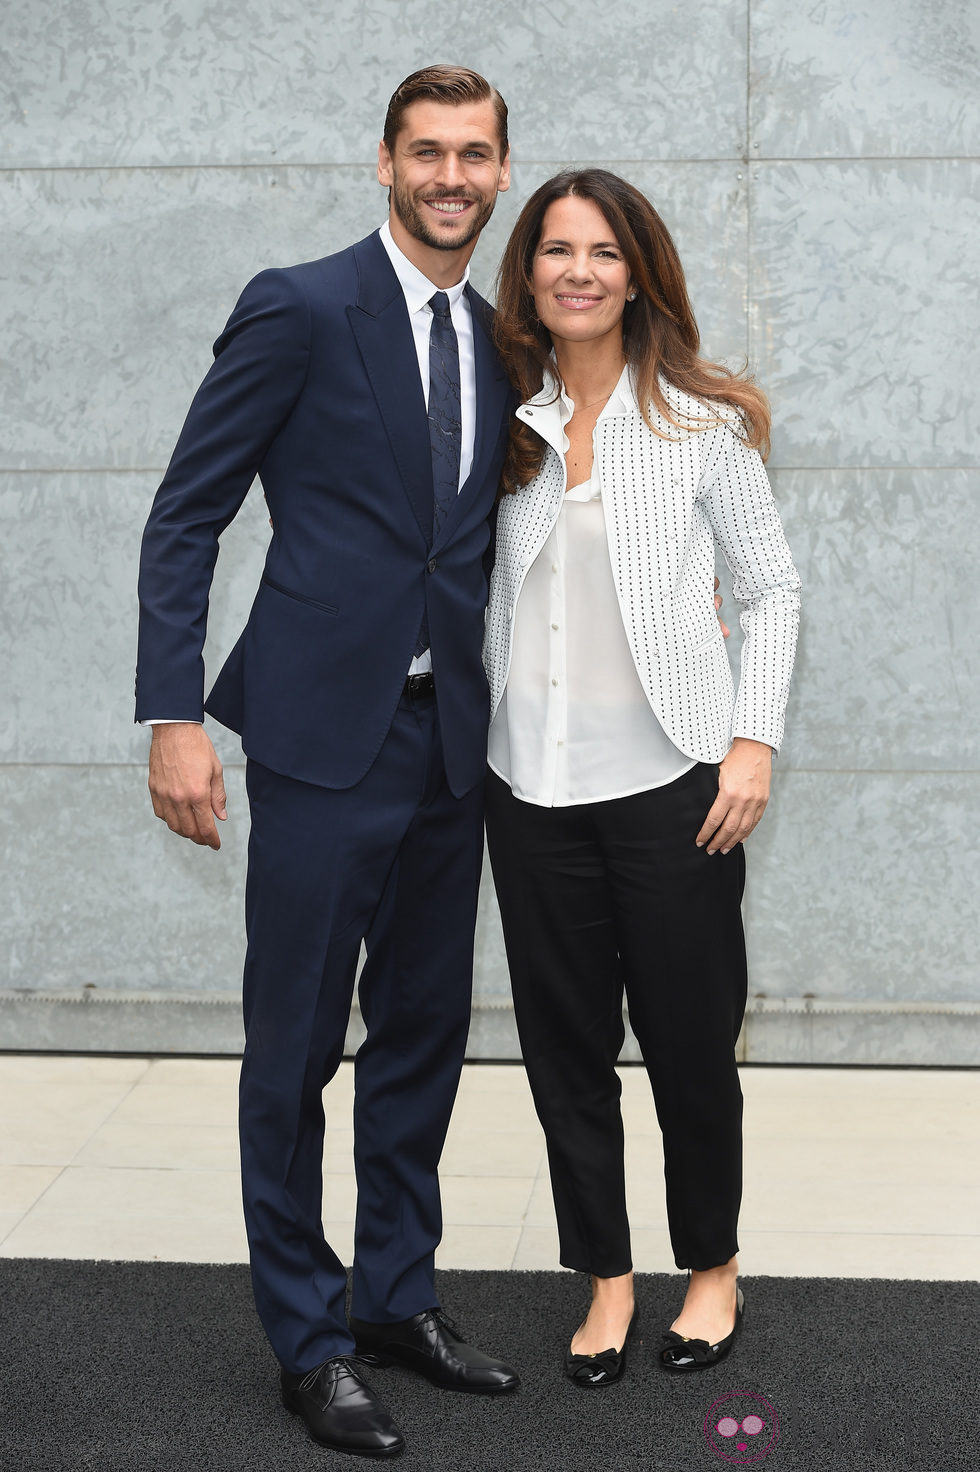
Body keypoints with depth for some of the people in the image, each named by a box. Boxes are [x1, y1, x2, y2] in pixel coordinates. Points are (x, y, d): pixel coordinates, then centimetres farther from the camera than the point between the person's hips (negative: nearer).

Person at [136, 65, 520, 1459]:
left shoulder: (501, 343, 12)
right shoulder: (299, 309, -7)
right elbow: (184, 520, -7)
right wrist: (176, 718, -14)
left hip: (449, 743, 6)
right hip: (325, 732, -6)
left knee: (423, 1033, 14)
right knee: (294, 1049, 2)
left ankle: (398, 1295, 29)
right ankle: (309, 1338, 15)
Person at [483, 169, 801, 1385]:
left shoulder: (700, 420, -1)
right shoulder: (507, 425, 6)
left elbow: (771, 589, 2)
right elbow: (486, 593, 13)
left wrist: (754, 737, -8)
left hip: (670, 781, -3)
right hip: (532, 783, 3)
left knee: (690, 1039, 7)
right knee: (564, 1044, 9)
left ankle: (713, 1267, 27)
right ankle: (605, 1275, 25)